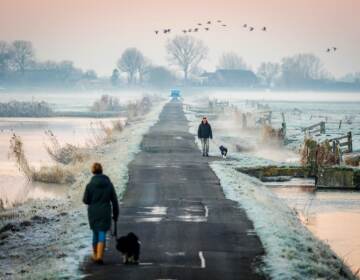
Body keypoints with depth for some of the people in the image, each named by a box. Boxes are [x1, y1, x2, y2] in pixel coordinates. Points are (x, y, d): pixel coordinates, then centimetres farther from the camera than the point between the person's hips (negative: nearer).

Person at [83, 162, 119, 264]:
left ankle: (95, 255, 28)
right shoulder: (109, 184, -4)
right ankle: (99, 256, -14)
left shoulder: (90, 185, -11)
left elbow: (85, 200, -5)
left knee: (95, 233, 18)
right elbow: (114, 200, 0)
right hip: (105, 213, 0)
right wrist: (116, 214, 9)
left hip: (93, 213, 0)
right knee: (102, 234, 1)